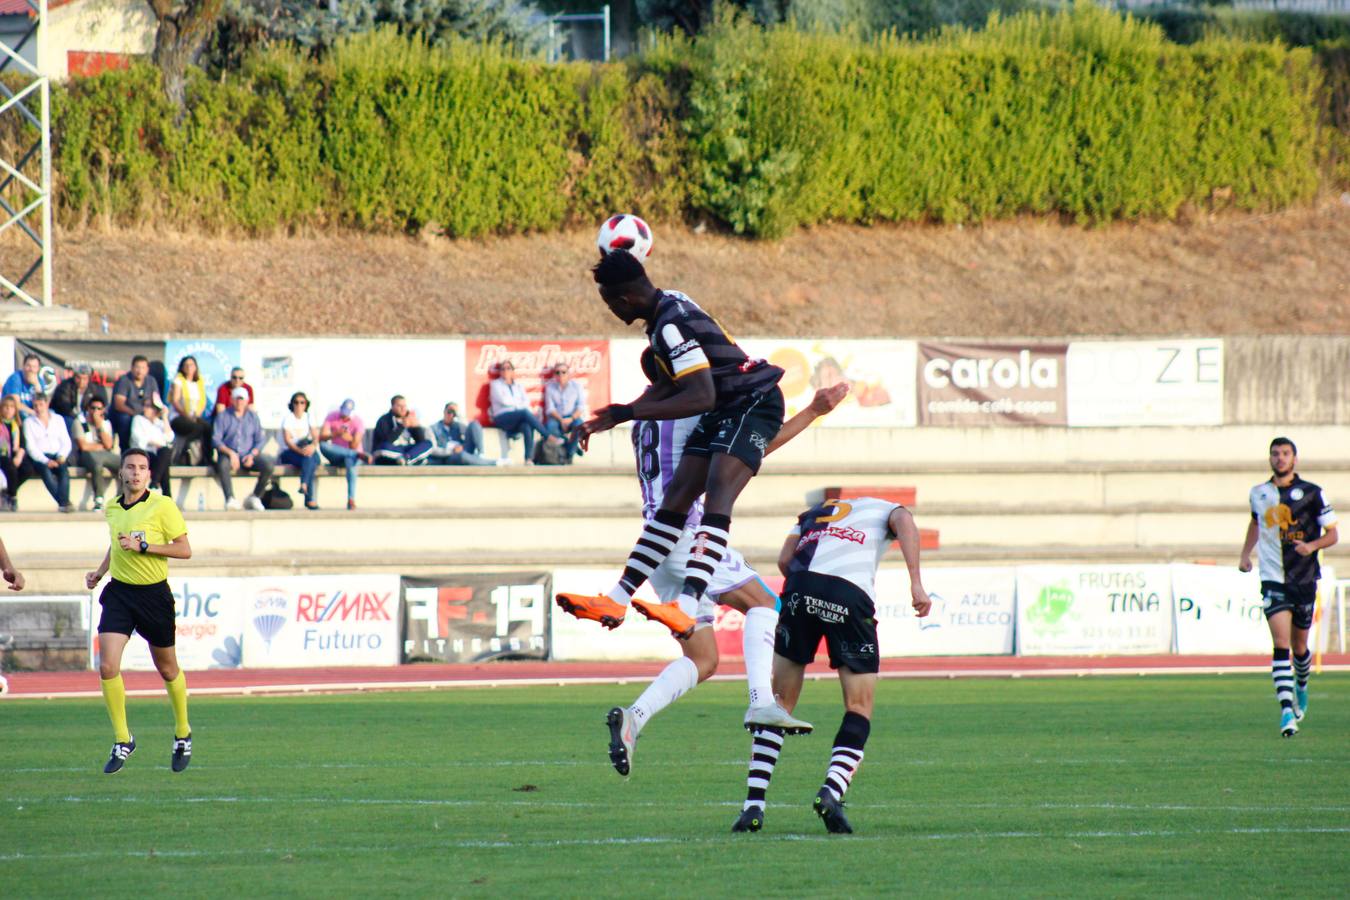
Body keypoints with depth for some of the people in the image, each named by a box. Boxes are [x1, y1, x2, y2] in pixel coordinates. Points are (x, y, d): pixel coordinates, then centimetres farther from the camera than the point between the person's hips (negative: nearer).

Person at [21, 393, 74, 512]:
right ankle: (64, 502, -41)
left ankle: (64, 503, -44)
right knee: (46, 471, -35)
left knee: (63, 469, -32)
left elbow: (66, 443, 12)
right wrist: (46, 461, -16)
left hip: (57, 456, 2)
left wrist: (62, 457, -9)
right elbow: (31, 447, -2)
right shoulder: (29, 422, 8)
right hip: (38, 458, -2)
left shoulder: (58, 419, 15)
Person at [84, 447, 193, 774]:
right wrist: (100, 570, 11)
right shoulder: (111, 509, 6)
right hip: (119, 593, 4)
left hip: (154, 594, -4)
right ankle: (122, 741, -1)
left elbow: (184, 550, -12)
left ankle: (183, 734, 34)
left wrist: (143, 546, -20)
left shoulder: (162, 506, -10)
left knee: (167, 670, 11)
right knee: (107, 667, -12)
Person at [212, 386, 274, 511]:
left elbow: (259, 441, 9)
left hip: (248, 455, 3)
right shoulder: (223, 416, 6)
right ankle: (230, 499, -39)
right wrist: (230, 453, -17)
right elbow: (216, 439, -3)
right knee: (222, 465, -38)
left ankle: (255, 497, -11)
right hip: (228, 454, -3)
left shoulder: (253, 416, 13)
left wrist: (252, 455, -10)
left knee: (268, 465, -25)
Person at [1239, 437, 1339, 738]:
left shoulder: (1312, 493, -2)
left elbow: (1332, 534, 0)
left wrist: (1312, 545, -19)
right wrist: (1245, 554, 16)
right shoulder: (1258, 494, 7)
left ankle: (1301, 687, 45)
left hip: (1304, 579, 0)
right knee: (1281, 643, -16)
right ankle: (1287, 710, -22)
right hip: (1273, 579, 0)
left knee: (1299, 646, 12)